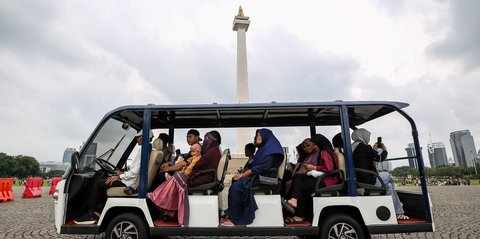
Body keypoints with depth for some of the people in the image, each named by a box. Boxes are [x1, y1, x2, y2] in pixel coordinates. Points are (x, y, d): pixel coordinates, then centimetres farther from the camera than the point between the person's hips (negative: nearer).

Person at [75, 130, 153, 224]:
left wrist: (119, 177, -12)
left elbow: (135, 172, -21)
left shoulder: (142, 149, -17)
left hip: (130, 183, -10)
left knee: (98, 183, -3)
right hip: (132, 181, 10)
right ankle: (97, 210, 20)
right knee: (104, 181, 21)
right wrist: (122, 173, 16)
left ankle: (90, 214, 4)